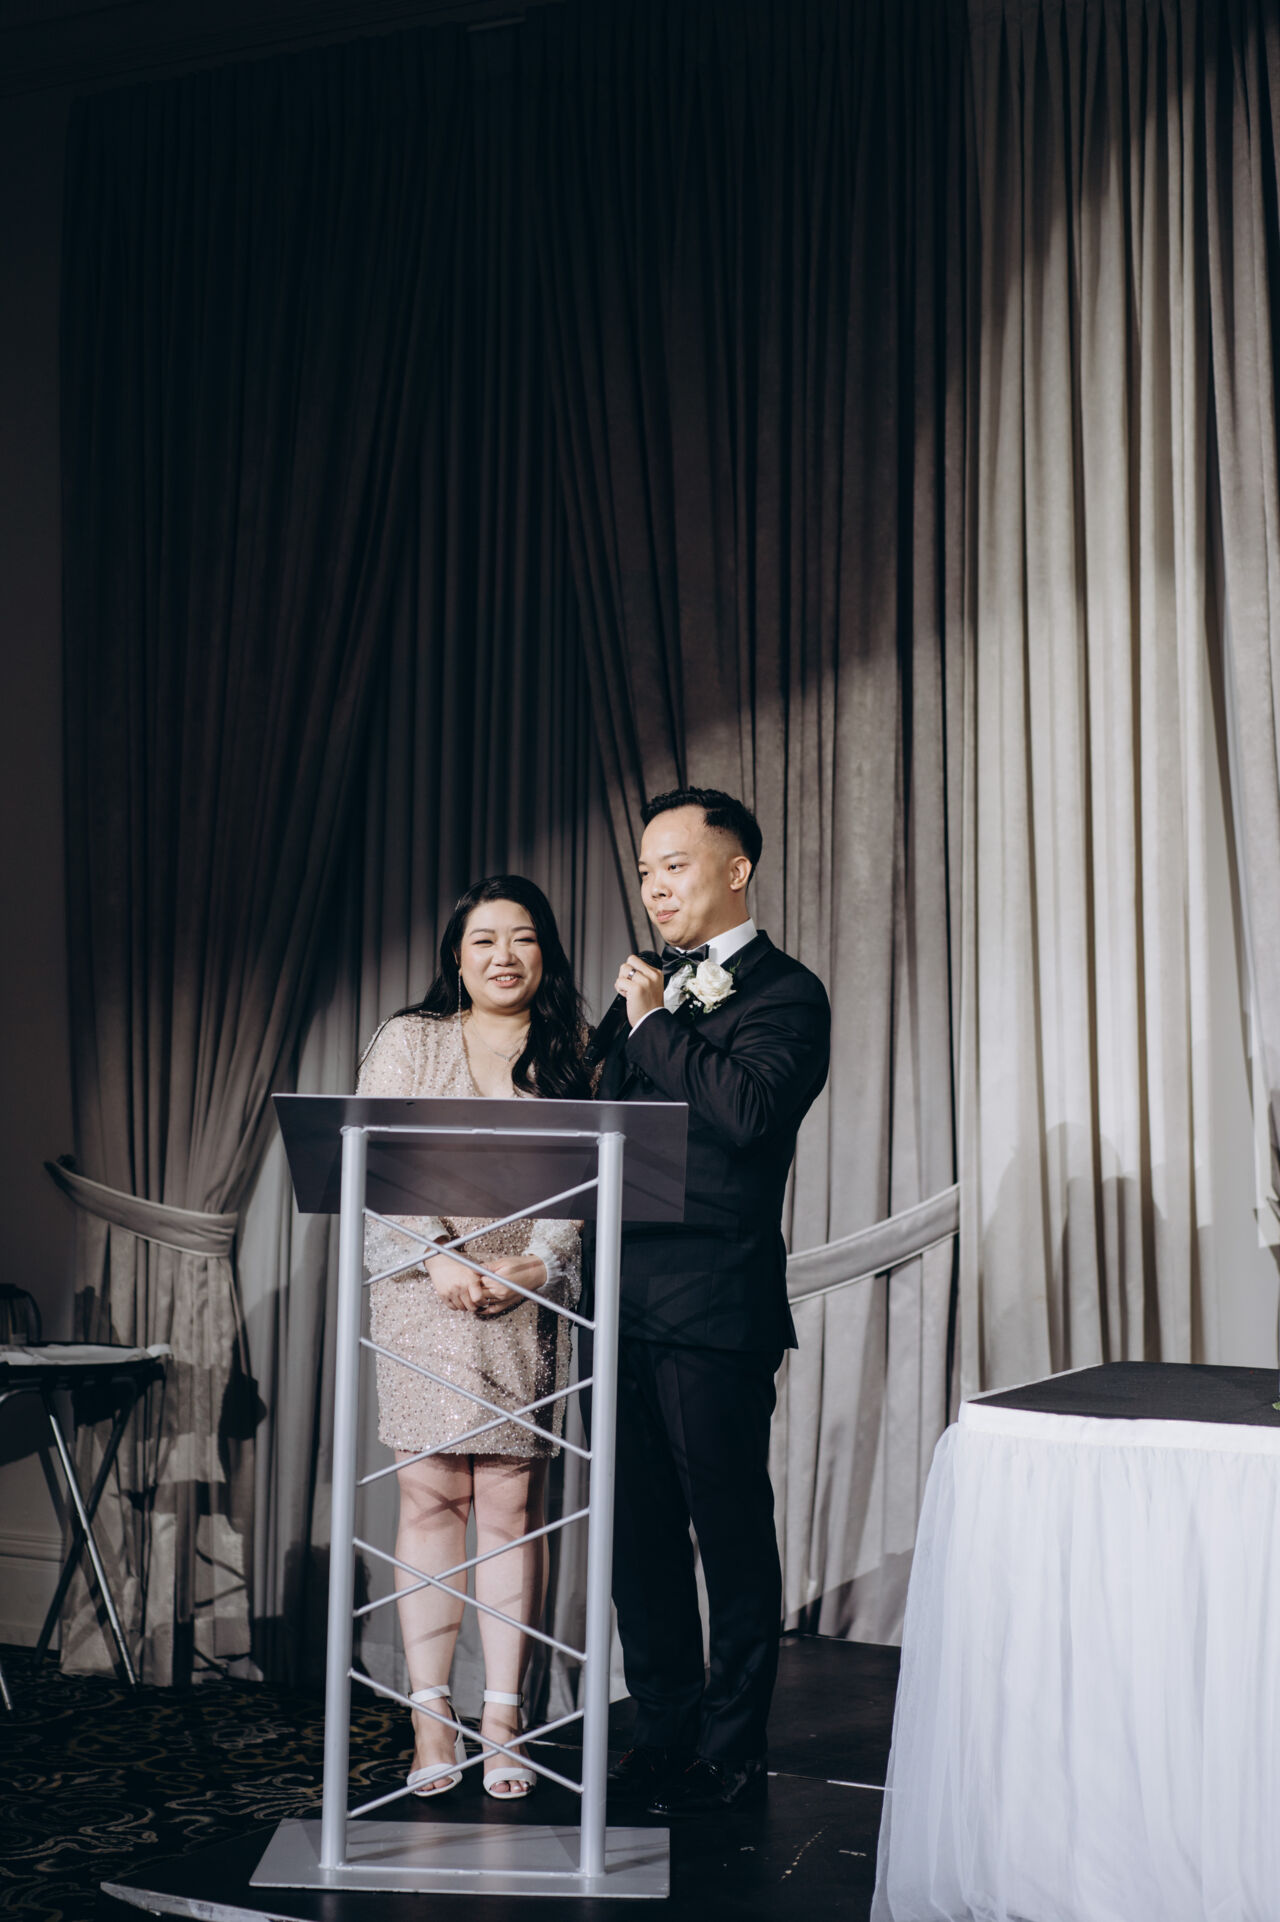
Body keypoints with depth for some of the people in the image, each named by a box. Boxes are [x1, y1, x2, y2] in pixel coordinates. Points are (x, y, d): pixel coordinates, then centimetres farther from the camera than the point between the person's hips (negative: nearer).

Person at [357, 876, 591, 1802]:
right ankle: (431, 1715, 6)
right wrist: (441, 1259, -13)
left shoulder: (572, 1055, 10)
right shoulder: (408, 1042, 8)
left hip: (529, 1303, 0)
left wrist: (539, 1262, -12)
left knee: (513, 1505, -1)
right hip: (424, 1300, 0)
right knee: (431, 1499, 0)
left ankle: (504, 1715, 6)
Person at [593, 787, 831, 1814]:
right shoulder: (649, 989, 18)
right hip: (627, 1299, 7)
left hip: (715, 1305, -7)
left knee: (732, 1533, 3)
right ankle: (664, 1734, 26)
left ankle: (731, 1755, 14)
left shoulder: (785, 992, -4)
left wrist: (656, 1022, -13)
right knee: (640, 1530, 13)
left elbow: (751, 1110, -22)